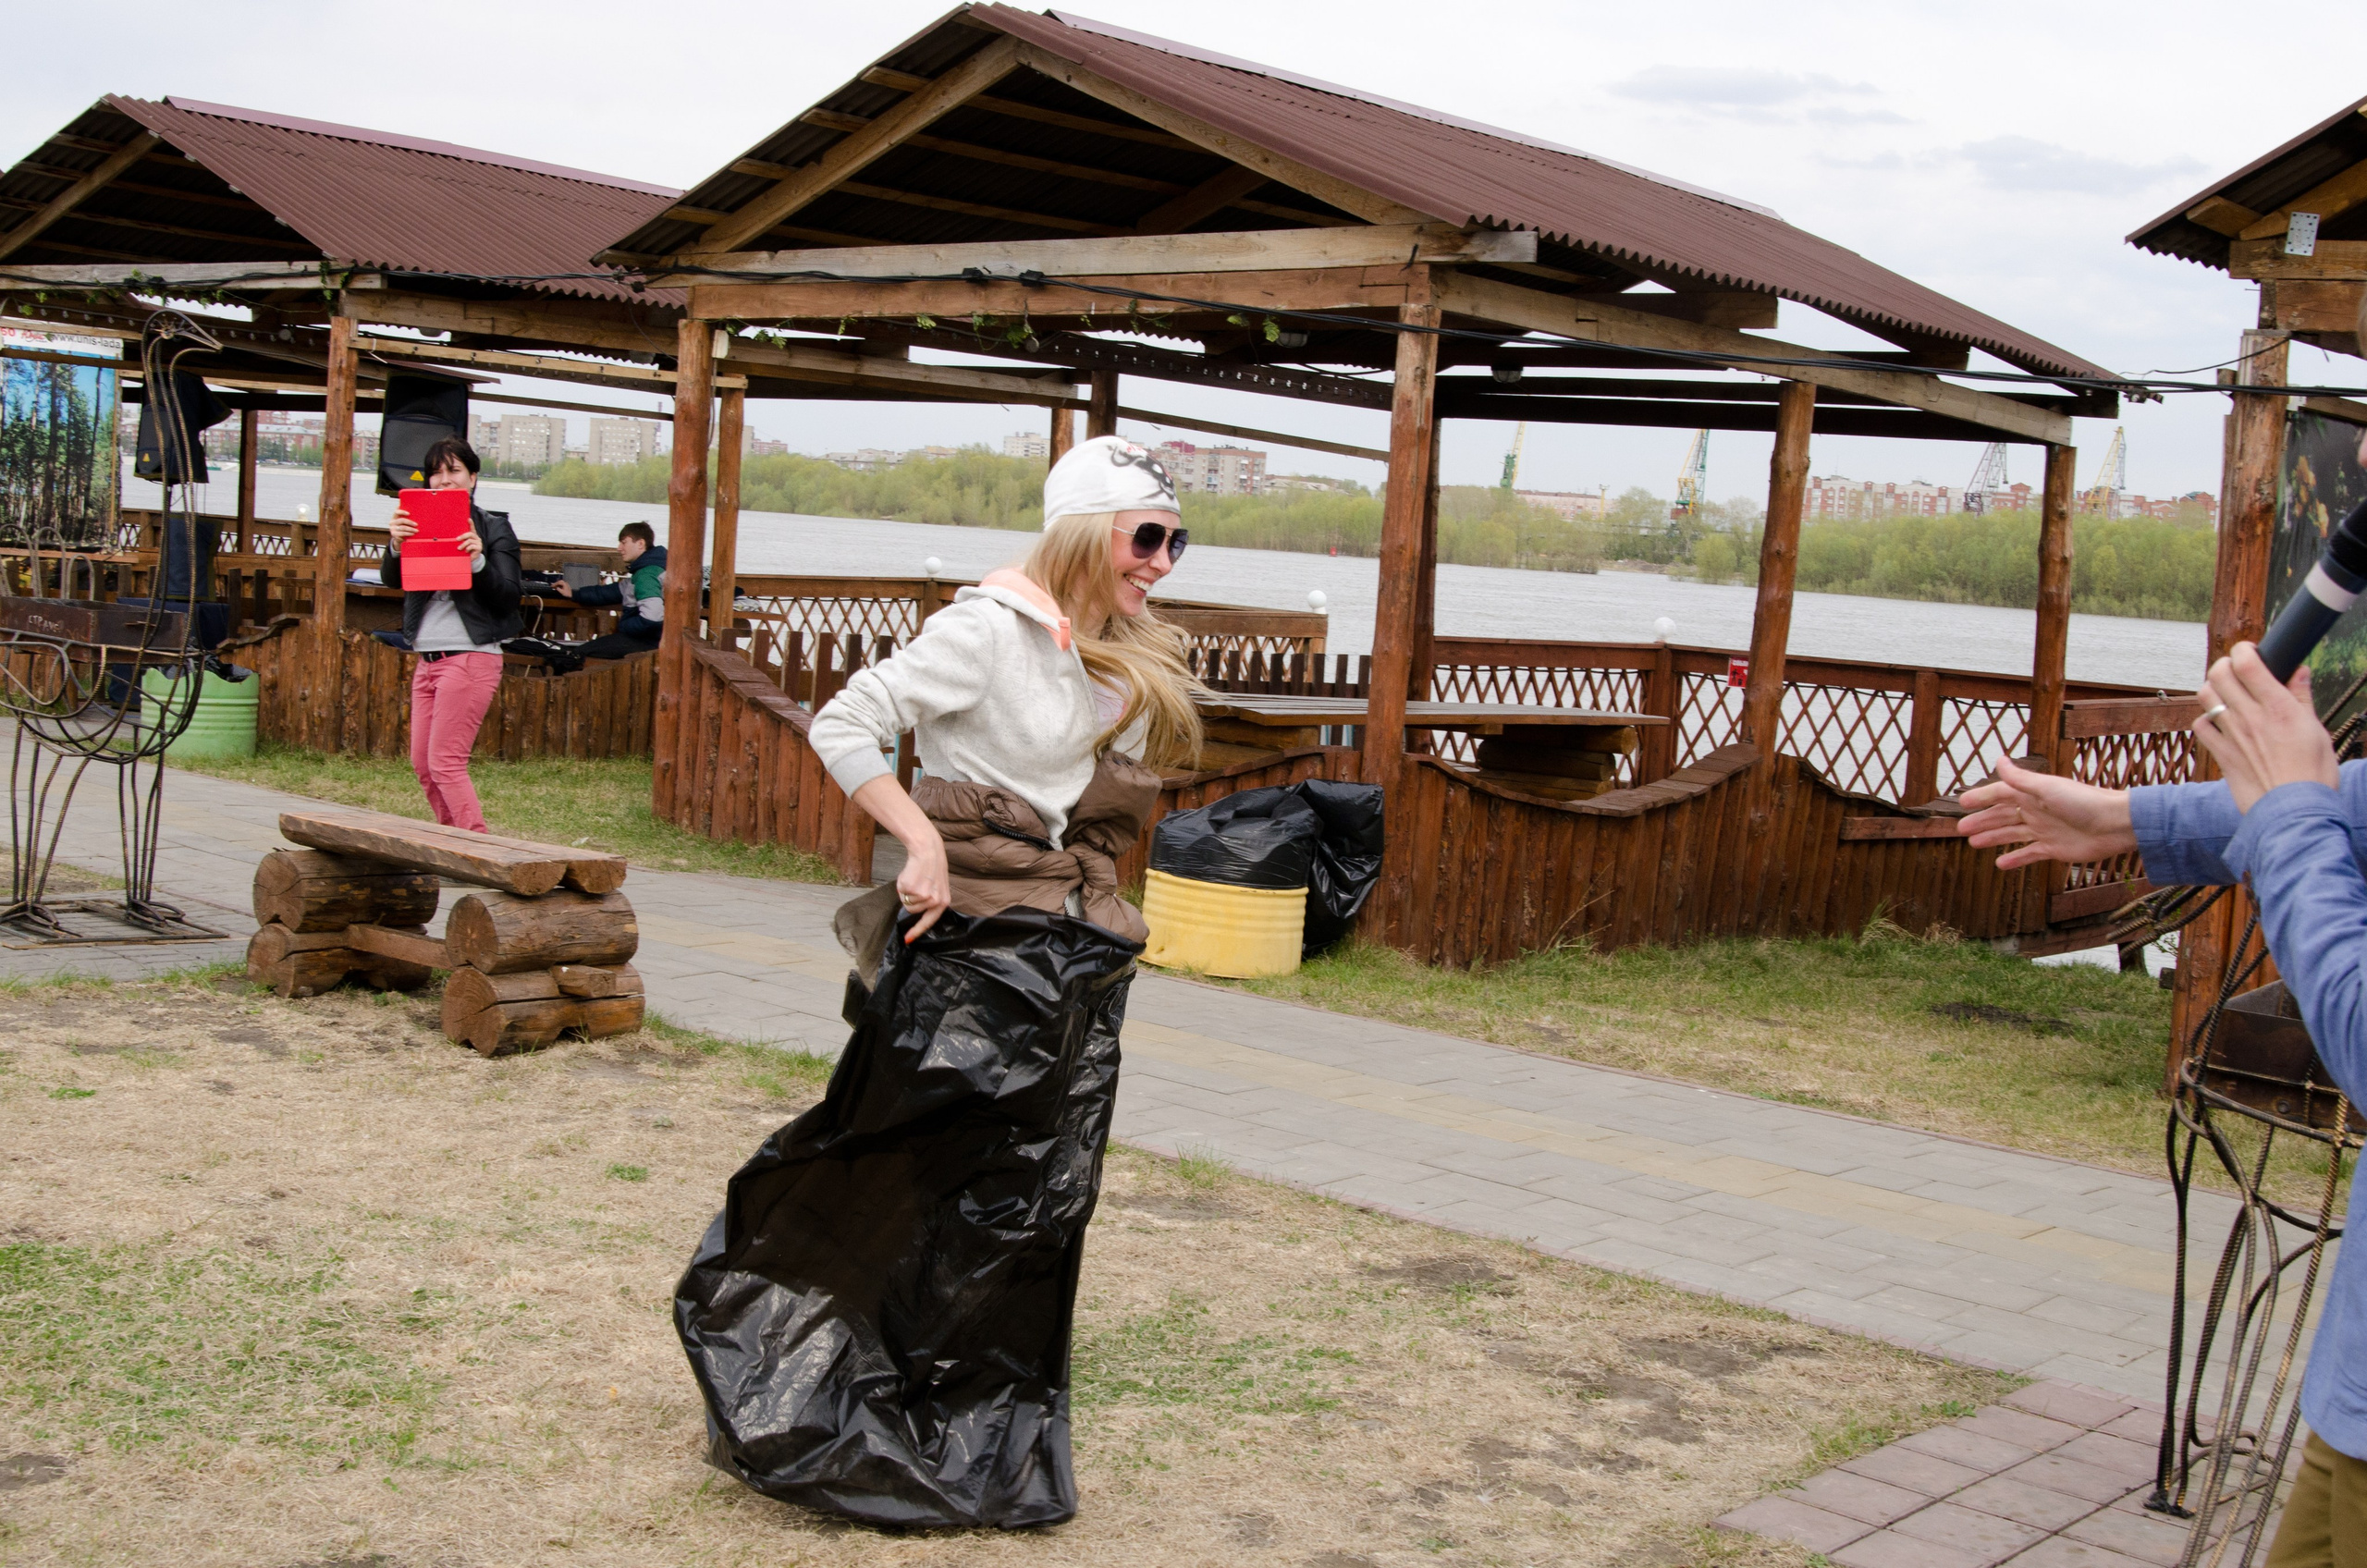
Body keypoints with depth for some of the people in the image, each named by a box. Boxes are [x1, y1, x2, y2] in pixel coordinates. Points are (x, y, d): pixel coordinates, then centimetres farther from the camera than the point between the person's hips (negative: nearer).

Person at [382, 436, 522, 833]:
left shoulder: (493, 528, -2)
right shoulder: (420, 524, 11)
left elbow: (507, 598, -8)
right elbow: (391, 579, -1)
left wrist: (478, 562, -24)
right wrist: (396, 547, -21)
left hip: (470, 658, -6)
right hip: (427, 659, 6)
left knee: (446, 761, -11)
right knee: (423, 763, 9)